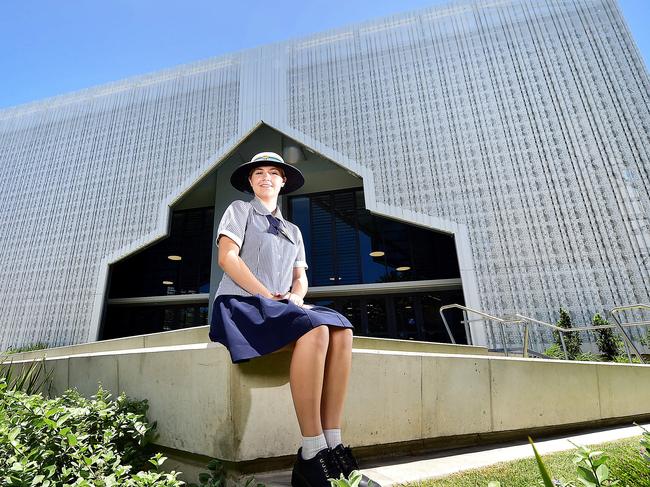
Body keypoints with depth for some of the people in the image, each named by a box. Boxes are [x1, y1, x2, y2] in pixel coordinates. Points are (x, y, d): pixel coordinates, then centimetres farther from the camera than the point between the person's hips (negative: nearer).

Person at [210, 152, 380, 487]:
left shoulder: (293, 231, 25)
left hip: (280, 306, 5)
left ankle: (332, 446, -24)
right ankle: (312, 456, -28)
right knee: (314, 329, -34)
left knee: (341, 330, -24)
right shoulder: (240, 210, 11)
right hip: (240, 303, -5)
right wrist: (268, 295, -16)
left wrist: (295, 297, -8)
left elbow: (300, 276, 16)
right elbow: (227, 257, -6)